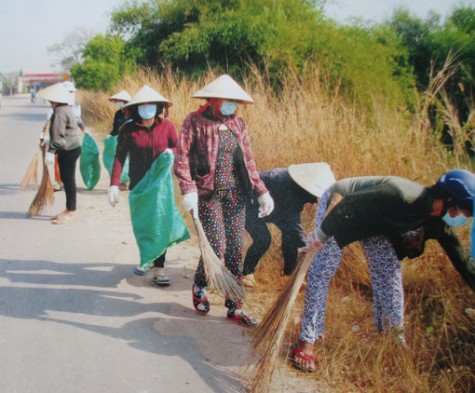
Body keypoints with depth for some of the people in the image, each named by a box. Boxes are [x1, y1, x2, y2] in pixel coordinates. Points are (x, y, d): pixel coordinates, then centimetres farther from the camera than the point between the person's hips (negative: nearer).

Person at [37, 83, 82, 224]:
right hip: (70, 148, 11)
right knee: (66, 178, 15)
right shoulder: (66, 109, 15)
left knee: (68, 179, -4)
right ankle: (69, 209, 24)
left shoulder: (60, 111, -17)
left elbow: (58, 133, -25)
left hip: (68, 149, -11)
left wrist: (51, 151, -28)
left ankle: (71, 211, 3)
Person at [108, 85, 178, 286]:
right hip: (138, 185, 1)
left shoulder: (167, 126, -4)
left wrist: (171, 152, -19)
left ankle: (160, 269, -3)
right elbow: (119, 157, -5)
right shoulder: (128, 129, -4)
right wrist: (114, 185, -13)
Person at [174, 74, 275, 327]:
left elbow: (248, 161, 11)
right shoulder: (195, 121, -5)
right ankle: (199, 288, 23)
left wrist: (262, 192, 4)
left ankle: (234, 307, 16)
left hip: (235, 194, 5)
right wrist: (188, 190, -22)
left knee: (236, 249, 4)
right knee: (217, 247, -9)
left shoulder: (237, 123, 10)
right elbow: (181, 158, -10)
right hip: (208, 194, -5)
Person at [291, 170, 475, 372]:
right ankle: (306, 341, -4)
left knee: (389, 271, 4)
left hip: (374, 220, 7)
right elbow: (347, 205, -33)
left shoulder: (437, 222, -13)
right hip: (338, 203, -7)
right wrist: (321, 235, -24)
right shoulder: (401, 197, -39)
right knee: (322, 272, -12)